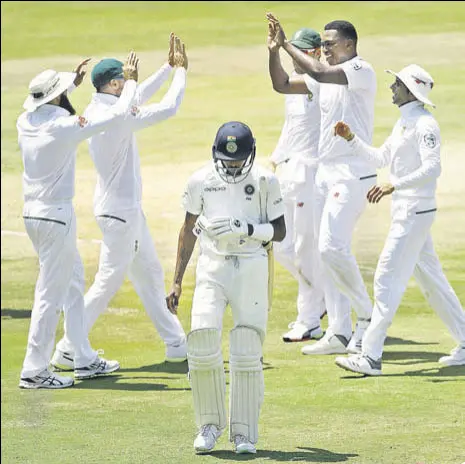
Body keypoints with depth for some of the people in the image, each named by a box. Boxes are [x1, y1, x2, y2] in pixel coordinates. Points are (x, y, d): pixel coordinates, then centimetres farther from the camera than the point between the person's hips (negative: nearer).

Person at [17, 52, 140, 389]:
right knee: (51, 292, -4)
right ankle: (35, 371, -2)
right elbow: (118, 114, -13)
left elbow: (46, 104, 26)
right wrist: (131, 81, 2)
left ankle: (85, 360, 25)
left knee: (73, 282, 19)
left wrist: (74, 82, 35)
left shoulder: (26, 122, 1)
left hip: (33, 213, 9)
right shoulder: (65, 127, -19)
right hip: (57, 215, -9)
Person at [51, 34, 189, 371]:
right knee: (109, 281, -6)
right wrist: (180, 71, -8)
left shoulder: (94, 111, 3)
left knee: (150, 274, 16)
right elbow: (169, 108, -21)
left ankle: (176, 344, 23)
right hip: (120, 210, -10)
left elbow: (138, 97, 18)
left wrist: (168, 67, 17)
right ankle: (68, 350, -3)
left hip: (129, 209, 10)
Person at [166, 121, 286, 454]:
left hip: (251, 267, -1)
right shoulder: (201, 181, 3)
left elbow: (279, 231, 2)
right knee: (203, 345, -11)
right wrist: (177, 281, 11)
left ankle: (244, 433, 6)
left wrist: (246, 229, -18)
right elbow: (189, 229, 12)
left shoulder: (264, 181, -2)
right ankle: (210, 424, 9)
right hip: (212, 267, 1)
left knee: (247, 353, -4)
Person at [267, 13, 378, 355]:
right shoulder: (328, 78, 15)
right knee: (327, 251, 7)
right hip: (326, 172, 9)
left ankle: (366, 315, -3)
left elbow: (319, 72, -27)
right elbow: (283, 85, 13)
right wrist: (275, 49, 0)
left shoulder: (362, 71, -12)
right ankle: (339, 333, 9)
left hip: (353, 174, -9)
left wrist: (287, 44, -17)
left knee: (333, 247, -18)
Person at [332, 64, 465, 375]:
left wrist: (394, 185, -33)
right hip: (404, 210, 11)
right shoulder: (403, 122, 16)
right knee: (430, 278, 15)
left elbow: (432, 168, -25)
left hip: (415, 211, -11)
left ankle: (371, 357, -14)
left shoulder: (424, 124, -16)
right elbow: (381, 158, 21)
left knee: (388, 278, -12)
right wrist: (351, 139, 9)